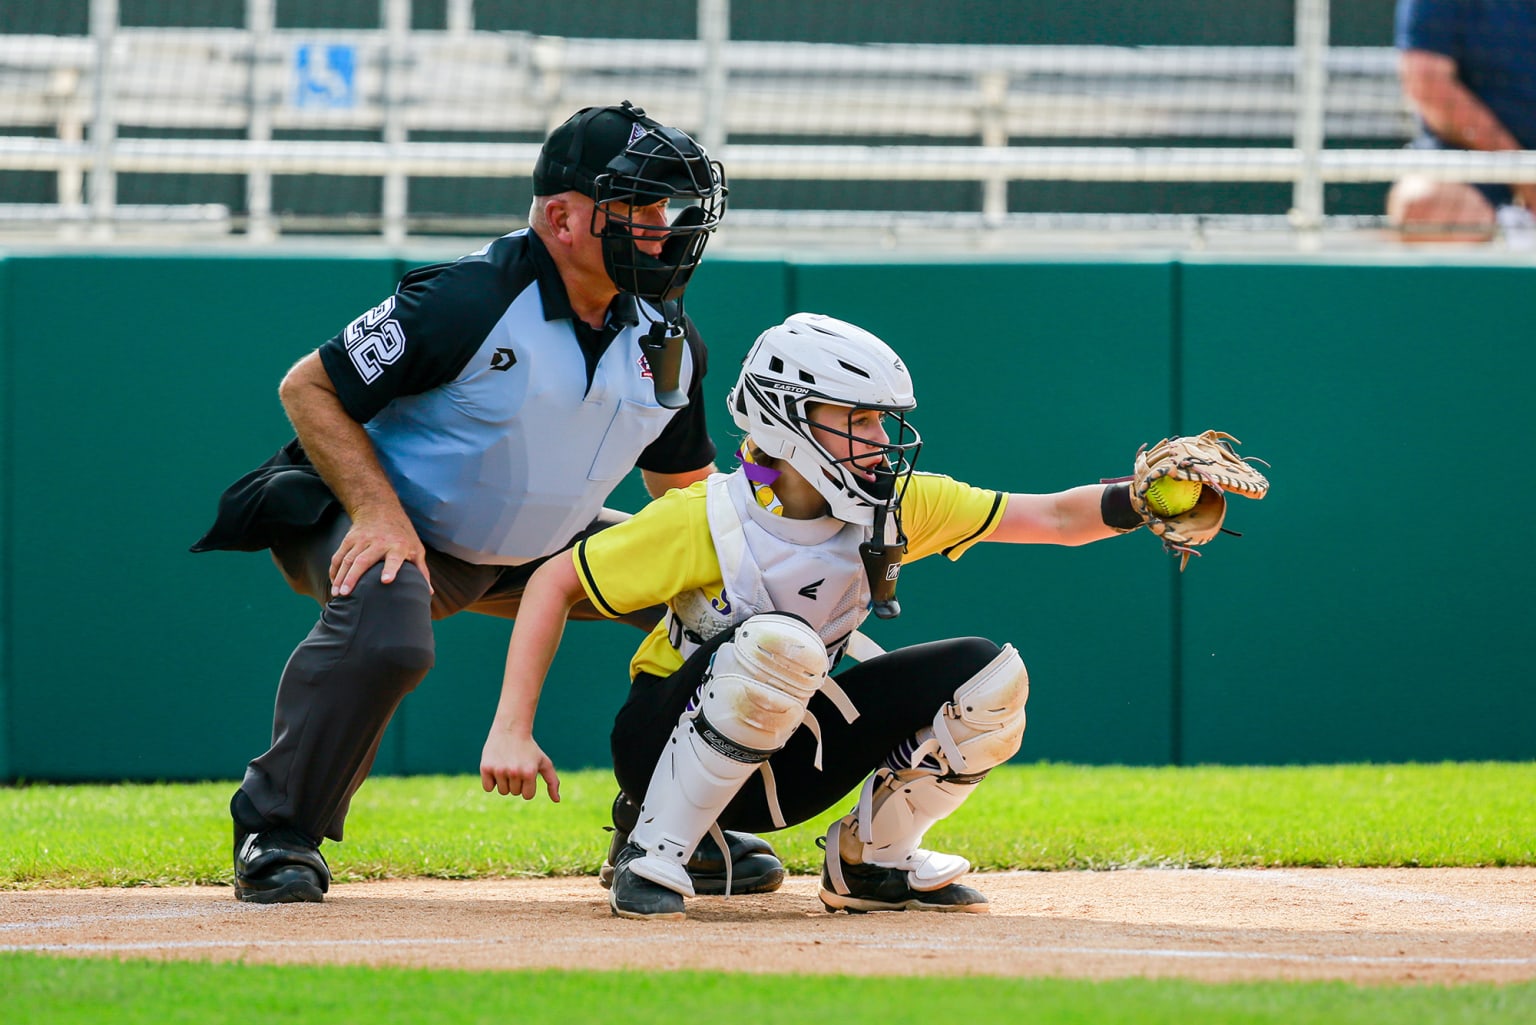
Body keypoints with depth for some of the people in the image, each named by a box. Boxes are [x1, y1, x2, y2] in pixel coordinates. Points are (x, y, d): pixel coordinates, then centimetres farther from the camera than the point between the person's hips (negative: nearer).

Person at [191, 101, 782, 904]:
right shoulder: (468, 302, -26)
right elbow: (308, 389, -20)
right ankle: (273, 837, -22)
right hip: (394, 531, -7)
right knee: (384, 627, -39)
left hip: (533, 550, 7)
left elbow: (685, 482, 9)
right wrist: (380, 513, -32)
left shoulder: (666, 340, -5)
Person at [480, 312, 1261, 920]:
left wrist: (1139, 502, -29)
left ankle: (870, 862, 7)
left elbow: (1055, 517, -8)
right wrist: (512, 732, -24)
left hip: (781, 764, 6)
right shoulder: (707, 518, -21)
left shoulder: (897, 506, -7)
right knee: (778, 642, -38)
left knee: (989, 677, -11)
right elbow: (554, 584, -16)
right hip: (671, 746, -6)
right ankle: (649, 859, -24)